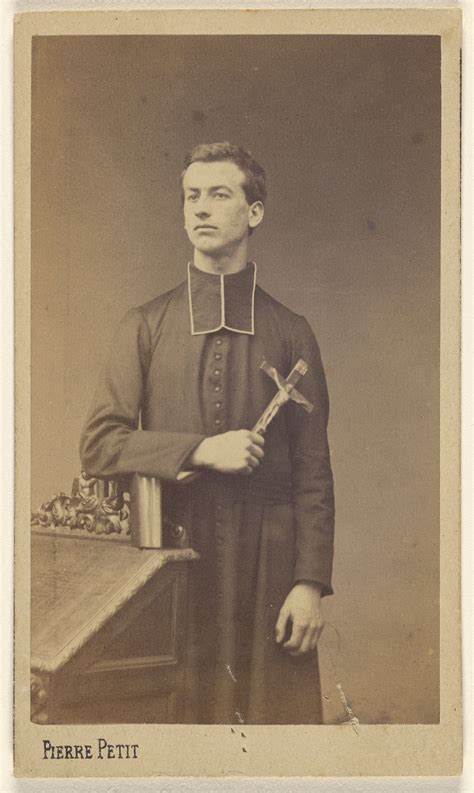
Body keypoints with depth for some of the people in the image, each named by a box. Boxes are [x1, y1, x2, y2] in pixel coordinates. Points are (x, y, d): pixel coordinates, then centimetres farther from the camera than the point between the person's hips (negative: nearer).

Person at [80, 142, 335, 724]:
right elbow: (98, 446, 1)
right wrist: (199, 450, -11)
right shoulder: (144, 327, 8)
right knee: (176, 712, 5)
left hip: (268, 567, 0)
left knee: (280, 708, 2)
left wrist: (310, 583, -5)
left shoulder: (290, 333, 7)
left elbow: (314, 471, 3)